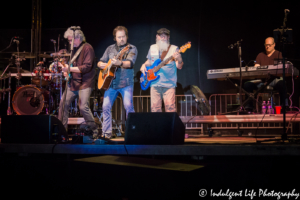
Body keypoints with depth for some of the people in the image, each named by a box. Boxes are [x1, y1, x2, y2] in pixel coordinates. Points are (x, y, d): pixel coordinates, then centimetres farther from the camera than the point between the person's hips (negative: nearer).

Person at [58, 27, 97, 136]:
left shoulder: (87, 48, -10)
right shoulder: (75, 49, 16)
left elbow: (87, 67, -20)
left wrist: (70, 68, -20)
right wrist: (66, 70, 6)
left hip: (84, 83, -8)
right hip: (73, 82, 8)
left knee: (83, 107, -16)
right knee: (63, 103, 5)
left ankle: (94, 129, 1)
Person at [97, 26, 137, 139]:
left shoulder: (132, 48, 0)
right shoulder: (110, 49, 13)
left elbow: (130, 63, -17)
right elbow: (100, 62, 16)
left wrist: (120, 63, -37)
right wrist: (101, 64, -9)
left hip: (126, 83, -4)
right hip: (111, 83, 4)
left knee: (128, 105, -18)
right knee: (106, 107, -1)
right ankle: (106, 133, 10)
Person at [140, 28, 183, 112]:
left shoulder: (173, 49, 1)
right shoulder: (152, 48, 13)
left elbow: (179, 67, -6)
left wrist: (179, 59, -28)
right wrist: (144, 65, 6)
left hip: (169, 84, -3)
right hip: (155, 83, 4)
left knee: (170, 107, -12)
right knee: (155, 108, 2)